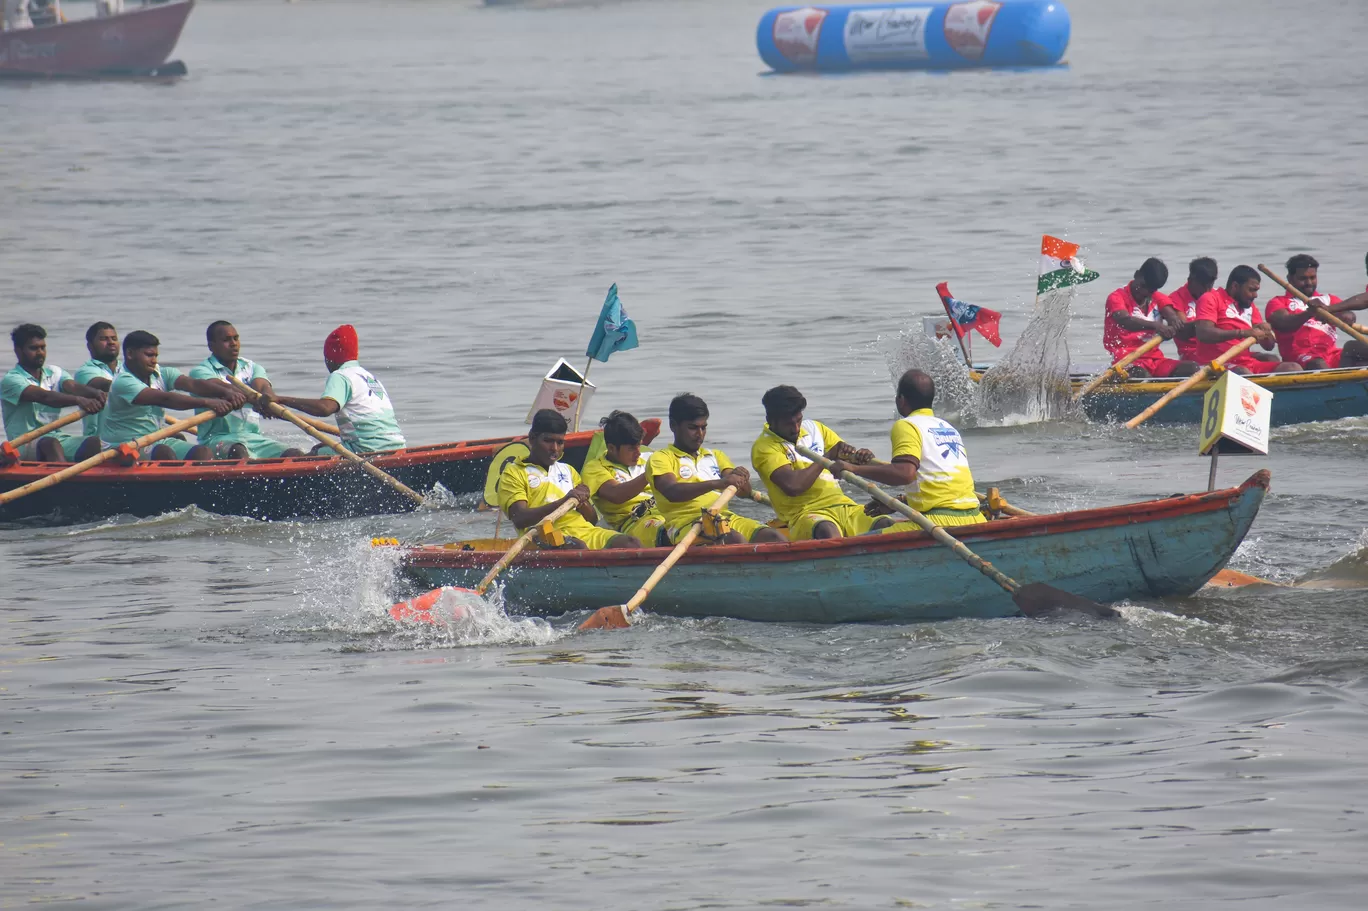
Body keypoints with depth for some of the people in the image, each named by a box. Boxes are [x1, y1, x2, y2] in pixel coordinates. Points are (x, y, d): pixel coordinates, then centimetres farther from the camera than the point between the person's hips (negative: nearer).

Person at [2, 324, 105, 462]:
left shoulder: (54, 372, 16)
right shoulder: (11, 380, -6)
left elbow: (73, 387, -5)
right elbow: (44, 397, -23)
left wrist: (95, 393, -29)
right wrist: (78, 400, -38)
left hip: (55, 437, 6)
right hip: (24, 445, -6)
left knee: (93, 444, -20)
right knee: (50, 444, -38)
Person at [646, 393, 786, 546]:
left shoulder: (715, 456, 27)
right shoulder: (661, 458, 8)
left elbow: (745, 492, 15)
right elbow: (672, 492, -14)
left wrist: (741, 480, -11)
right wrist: (717, 483, -26)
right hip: (686, 523, -6)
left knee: (772, 537, -21)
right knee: (735, 539, -35)